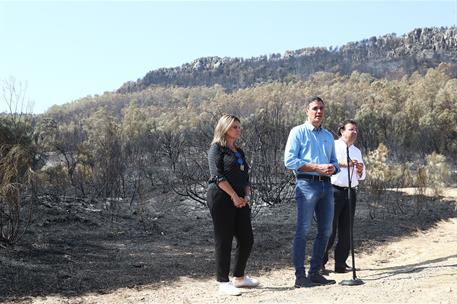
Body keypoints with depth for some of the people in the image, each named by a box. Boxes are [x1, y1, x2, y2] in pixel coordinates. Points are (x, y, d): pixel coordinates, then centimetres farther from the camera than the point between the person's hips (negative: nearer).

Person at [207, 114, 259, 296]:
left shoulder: (239, 152, 21)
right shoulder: (217, 148, -2)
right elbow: (218, 175, -13)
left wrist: (246, 196, 2)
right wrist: (235, 196, -14)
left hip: (239, 200, 8)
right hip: (221, 198, -8)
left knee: (247, 239, 7)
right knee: (224, 240, -4)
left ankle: (239, 277, 22)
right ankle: (223, 282, 4)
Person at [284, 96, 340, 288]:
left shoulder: (328, 136, 20)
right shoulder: (298, 132, 0)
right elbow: (289, 160, -10)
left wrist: (333, 168, -2)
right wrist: (318, 168, -15)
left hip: (326, 185, 7)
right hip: (307, 185, -7)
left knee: (326, 230, 8)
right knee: (303, 230, -7)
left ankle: (315, 273, 18)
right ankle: (300, 276, -3)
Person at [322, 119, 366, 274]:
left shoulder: (357, 151, 22)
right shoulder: (333, 146, 3)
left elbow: (362, 176, 24)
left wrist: (360, 170, 3)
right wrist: (341, 163, -18)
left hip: (351, 192, 6)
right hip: (334, 191, -6)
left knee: (346, 231, 6)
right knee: (330, 229, -8)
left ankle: (341, 263, 13)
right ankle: (320, 263, -2)